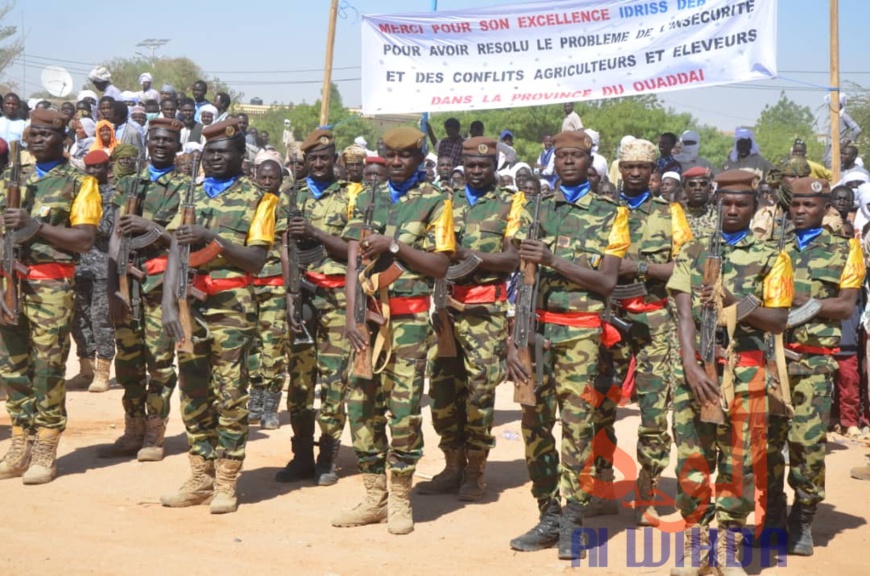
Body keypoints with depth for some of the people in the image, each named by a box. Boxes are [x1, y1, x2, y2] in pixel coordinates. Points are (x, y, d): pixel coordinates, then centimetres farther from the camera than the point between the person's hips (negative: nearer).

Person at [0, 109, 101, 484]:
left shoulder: (79, 183, 0)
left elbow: (85, 239, -9)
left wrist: (35, 226, -18)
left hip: (52, 284, -6)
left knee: (47, 367, -4)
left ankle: (45, 452, 2)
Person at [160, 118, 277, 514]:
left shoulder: (257, 199, 1)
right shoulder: (190, 195, 13)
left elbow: (256, 260, -6)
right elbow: (175, 250, 4)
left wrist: (212, 237, -17)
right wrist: (169, 303, -8)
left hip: (231, 306, -4)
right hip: (190, 303, 4)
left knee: (230, 395, -1)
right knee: (193, 392, 9)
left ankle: (226, 483, 5)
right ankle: (200, 477, 18)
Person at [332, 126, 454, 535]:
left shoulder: (434, 203, 2)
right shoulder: (367, 201, 13)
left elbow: (440, 266, -4)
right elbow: (353, 262, 7)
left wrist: (394, 245, -14)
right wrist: (351, 317, -4)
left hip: (409, 316, -4)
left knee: (404, 409, -5)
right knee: (362, 405, 5)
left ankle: (400, 498, 8)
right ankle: (374, 497, 15)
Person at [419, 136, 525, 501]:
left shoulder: (510, 205, 5)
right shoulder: (447, 202, 17)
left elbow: (513, 258, -4)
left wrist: (469, 255, -15)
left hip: (485, 309, -4)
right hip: (445, 303, 4)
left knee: (480, 387, -5)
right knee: (443, 387, 5)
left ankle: (475, 470, 6)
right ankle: (453, 466, 15)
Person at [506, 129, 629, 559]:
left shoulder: (610, 213, 5)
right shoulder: (534, 209, 12)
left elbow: (606, 281, -4)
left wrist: (551, 260, -14)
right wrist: (513, 341, -1)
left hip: (581, 332, -3)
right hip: (535, 327, 3)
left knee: (577, 423, -4)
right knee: (534, 422, 5)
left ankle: (572, 523, 2)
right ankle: (548, 515, 15)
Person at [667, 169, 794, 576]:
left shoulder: (771, 257, 5)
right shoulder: (692, 252, 8)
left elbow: (778, 322, 0)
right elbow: (684, 314, -2)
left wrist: (736, 303, -16)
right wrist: (691, 367, -15)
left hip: (745, 372, -1)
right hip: (695, 368, 1)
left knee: (740, 462, 3)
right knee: (692, 459, 3)